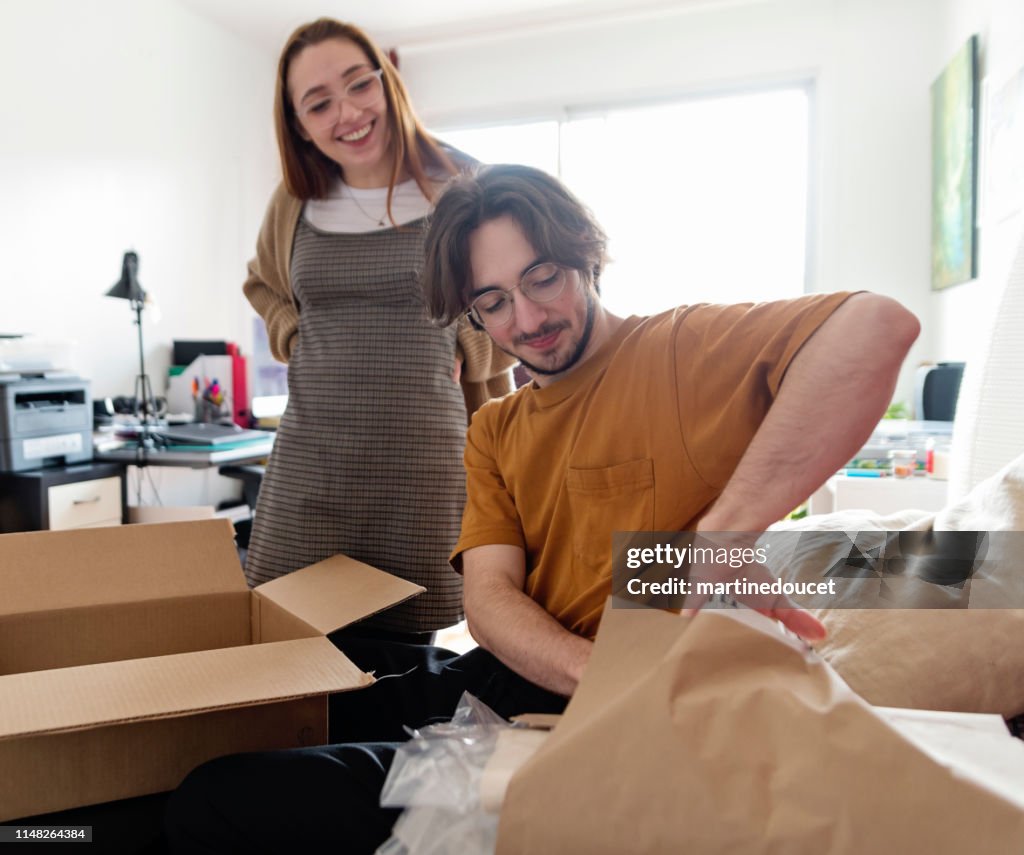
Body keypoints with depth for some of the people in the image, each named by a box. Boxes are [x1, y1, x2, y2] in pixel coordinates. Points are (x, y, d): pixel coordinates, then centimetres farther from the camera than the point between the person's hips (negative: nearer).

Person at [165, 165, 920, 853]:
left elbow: (878, 325, -26)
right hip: (504, 678, 7)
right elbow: (489, 598, -2)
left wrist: (717, 537, -35)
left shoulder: (682, 351, -8)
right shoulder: (495, 431, 12)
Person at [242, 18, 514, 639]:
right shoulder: (295, 202, 8)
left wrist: (460, 354, 0)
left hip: (426, 456, -2)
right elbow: (263, 285, 27)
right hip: (310, 455, 3)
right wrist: (294, 338, 10)